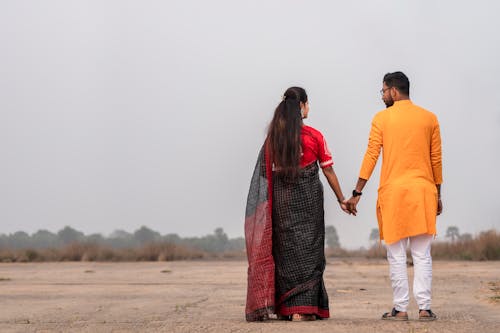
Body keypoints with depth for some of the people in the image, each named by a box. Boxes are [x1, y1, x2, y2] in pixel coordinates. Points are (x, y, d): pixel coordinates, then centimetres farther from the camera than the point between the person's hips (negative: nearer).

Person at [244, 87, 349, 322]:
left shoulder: (273, 137, 4)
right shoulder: (314, 136, -4)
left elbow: (266, 173, 2)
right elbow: (328, 171, 0)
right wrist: (341, 199, 9)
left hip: (281, 198, 3)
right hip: (308, 199, -3)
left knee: (285, 250, 9)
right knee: (307, 250, 1)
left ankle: (285, 308, 10)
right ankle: (303, 308, -5)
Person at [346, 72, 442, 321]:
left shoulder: (382, 118, 1)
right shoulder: (429, 118, 8)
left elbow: (371, 156, -4)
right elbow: (436, 159, 9)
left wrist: (357, 193, -1)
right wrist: (437, 194, 17)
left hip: (393, 191, -2)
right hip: (423, 190, 2)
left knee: (396, 255, 2)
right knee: (422, 254, 3)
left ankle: (401, 309, 1)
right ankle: (424, 308, -1)